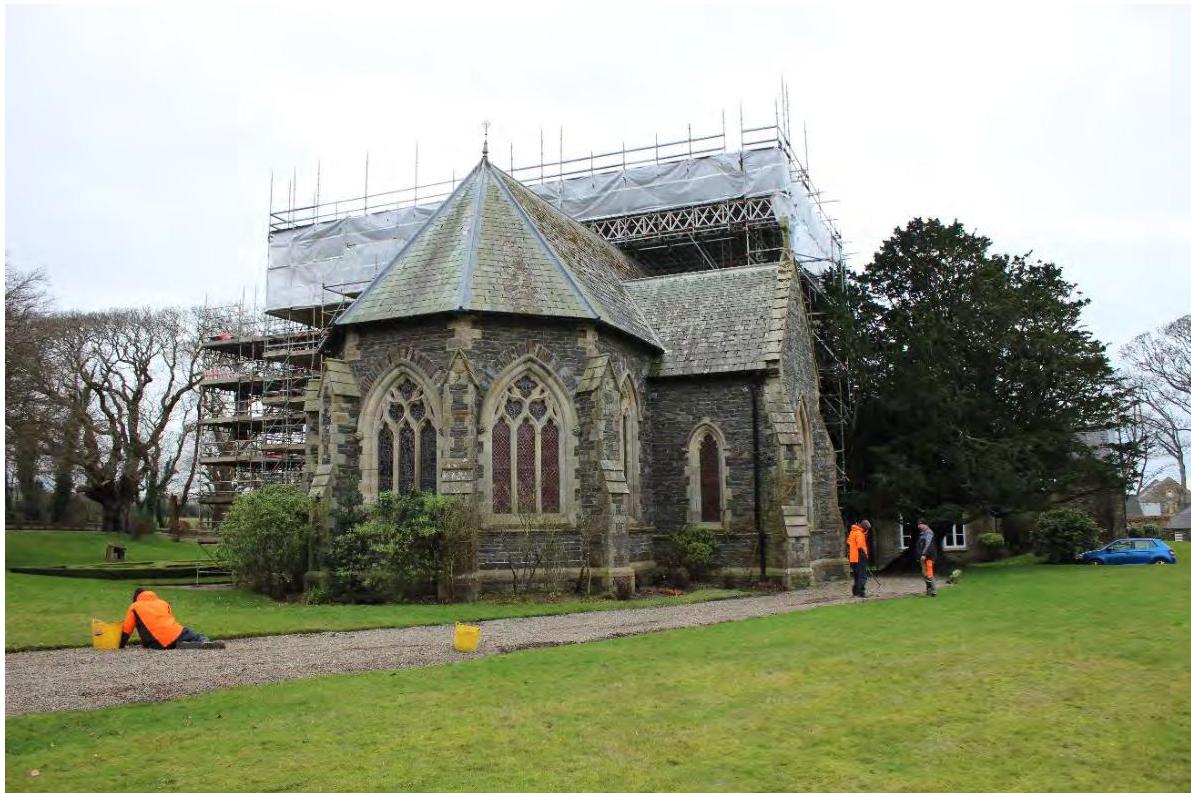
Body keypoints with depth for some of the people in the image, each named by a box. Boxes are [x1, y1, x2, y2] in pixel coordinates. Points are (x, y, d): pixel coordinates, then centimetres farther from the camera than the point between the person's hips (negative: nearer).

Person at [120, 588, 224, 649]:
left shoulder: (134, 607, 16)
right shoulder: (163, 602, 26)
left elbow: (126, 629, 12)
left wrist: (121, 645, 26)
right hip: (178, 633, 2)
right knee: (199, 637, 13)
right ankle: (205, 642, -21)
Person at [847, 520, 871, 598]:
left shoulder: (852, 532, 15)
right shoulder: (859, 534, -16)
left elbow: (849, 543, 22)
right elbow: (861, 547, -21)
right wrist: (865, 555, -13)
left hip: (853, 558, 10)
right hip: (859, 558, -10)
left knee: (857, 575, 18)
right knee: (863, 576, -7)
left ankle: (855, 591, 23)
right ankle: (860, 592, -12)